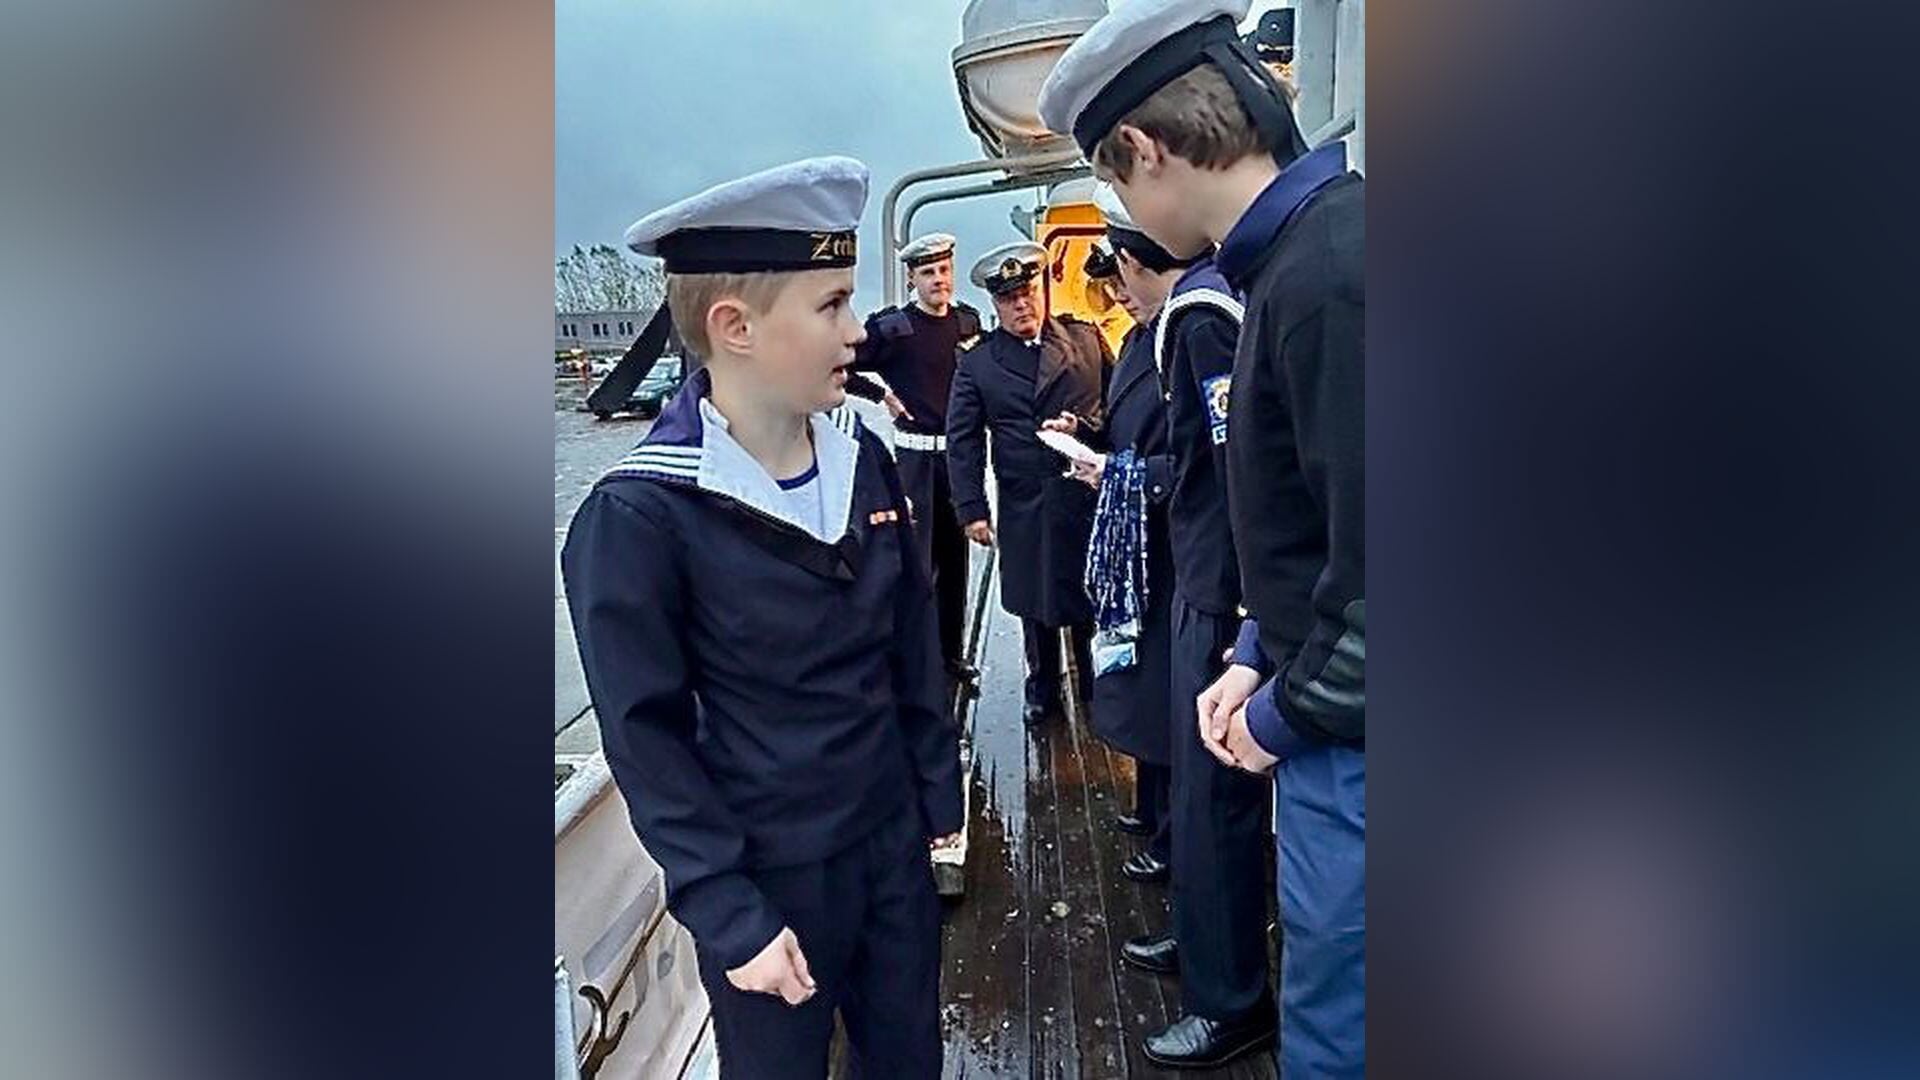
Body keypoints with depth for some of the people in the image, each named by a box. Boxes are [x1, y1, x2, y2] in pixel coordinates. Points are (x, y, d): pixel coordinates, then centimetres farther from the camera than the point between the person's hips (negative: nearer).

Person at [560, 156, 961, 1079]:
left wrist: (938, 790, 10)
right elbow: (647, 740, -15)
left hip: (894, 844, 5)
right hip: (766, 878, -5)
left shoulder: (865, 460, -2)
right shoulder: (638, 515, -19)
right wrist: (728, 917, -14)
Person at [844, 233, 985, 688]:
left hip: (958, 452, 5)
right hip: (913, 452, -5)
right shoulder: (890, 325, -6)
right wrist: (883, 395, -5)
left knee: (955, 555, 12)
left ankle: (951, 650, 24)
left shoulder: (969, 320, 10)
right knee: (916, 555, -6)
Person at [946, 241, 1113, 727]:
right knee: (1035, 605, 11)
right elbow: (963, 441, 1)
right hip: (1024, 508, 0)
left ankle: (1096, 688, 27)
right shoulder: (976, 362, 2)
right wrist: (971, 509, -5)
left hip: (1091, 493, 0)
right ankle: (1043, 689, 30)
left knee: (1092, 600, 9)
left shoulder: (1086, 339, 5)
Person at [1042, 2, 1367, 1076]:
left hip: (1346, 739, -9)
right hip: (1321, 708, 9)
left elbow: (1373, 551, -26)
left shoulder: (1328, 269, -24)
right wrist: (1259, 662, 9)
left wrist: (1289, 713, -10)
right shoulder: (1299, 248, 7)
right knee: (1329, 993, 25)